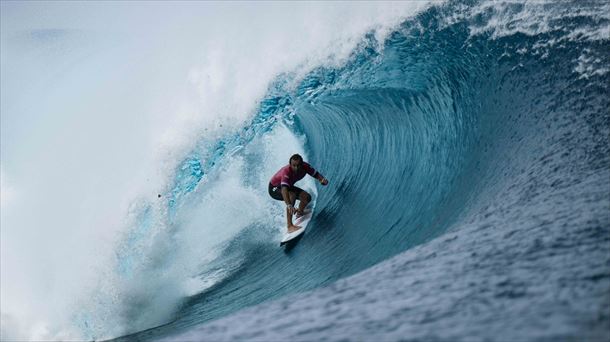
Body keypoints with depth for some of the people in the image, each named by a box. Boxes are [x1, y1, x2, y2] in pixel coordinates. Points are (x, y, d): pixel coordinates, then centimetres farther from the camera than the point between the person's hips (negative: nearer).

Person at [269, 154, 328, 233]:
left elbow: (316, 174, -11)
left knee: (307, 197, -5)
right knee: (292, 195, -34)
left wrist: (323, 179, -36)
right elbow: (284, 189, -53)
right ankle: (289, 226, -35)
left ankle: (299, 214, 26)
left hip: (289, 186, 7)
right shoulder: (286, 171, -41)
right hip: (274, 188, -7)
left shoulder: (305, 167, -23)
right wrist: (289, 205, -68)